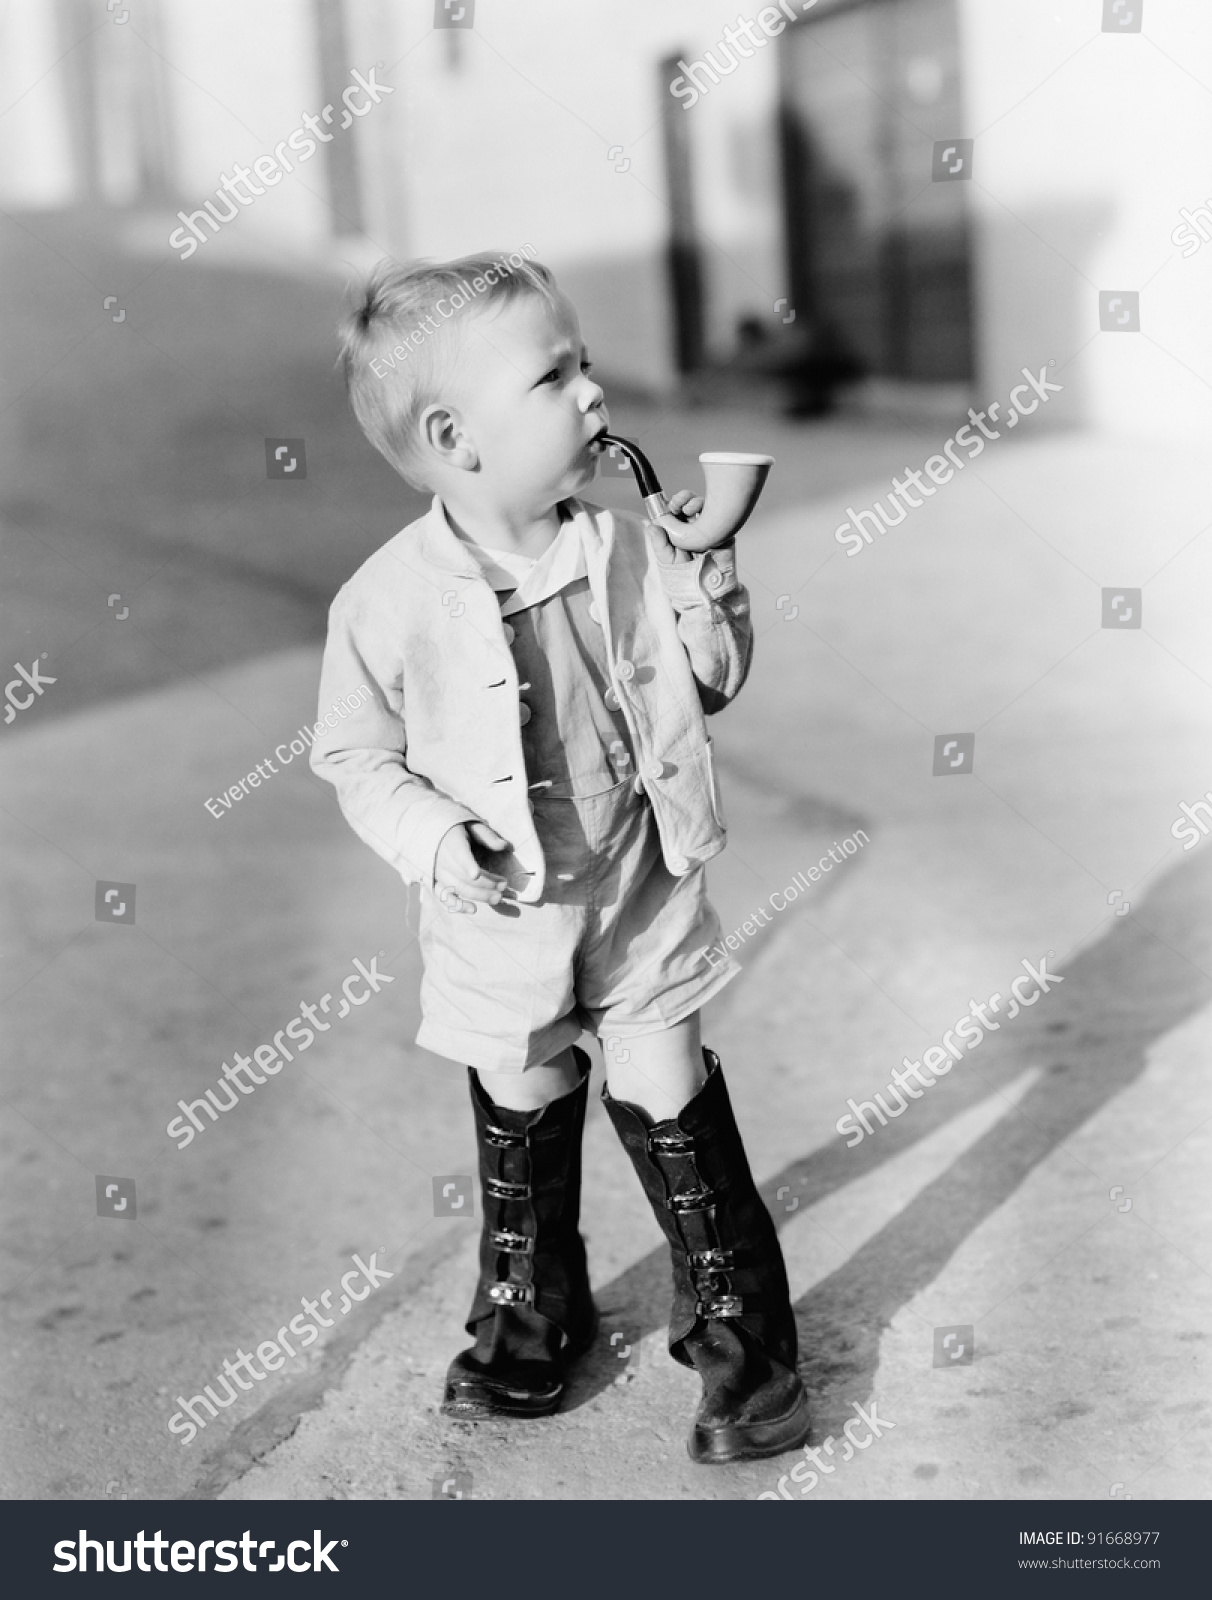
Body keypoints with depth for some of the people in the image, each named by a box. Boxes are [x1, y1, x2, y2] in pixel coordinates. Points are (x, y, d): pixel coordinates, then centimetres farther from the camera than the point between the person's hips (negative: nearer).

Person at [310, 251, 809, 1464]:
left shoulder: (629, 554, -9)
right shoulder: (391, 600, -17)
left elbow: (713, 686, 3)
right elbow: (357, 753, -5)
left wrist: (710, 599, -17)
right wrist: (428, 835, -21)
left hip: (640, 897, 1)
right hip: (501, 916, 0)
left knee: (668, 1107, 6)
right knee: (519, 1114, 16)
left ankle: (737, 1324, 24)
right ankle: (528, 1319, 39)